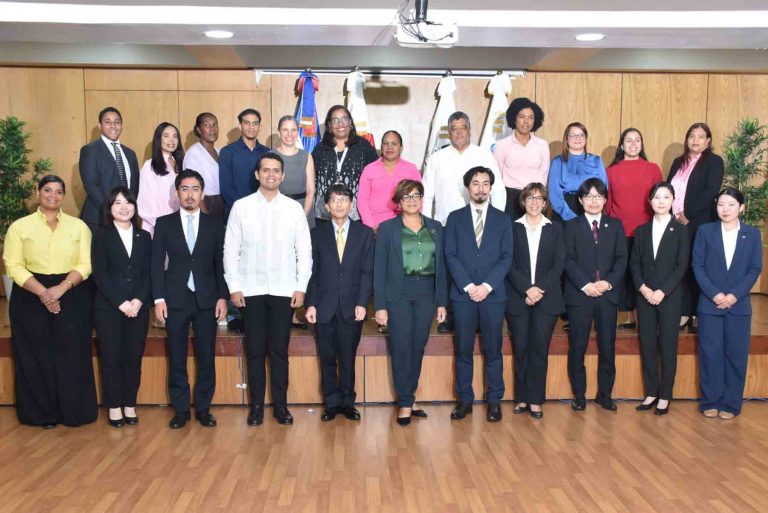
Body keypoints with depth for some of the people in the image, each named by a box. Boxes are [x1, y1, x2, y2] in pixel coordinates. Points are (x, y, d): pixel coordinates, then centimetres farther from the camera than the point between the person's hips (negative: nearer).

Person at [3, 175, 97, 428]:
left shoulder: (78, 226, 6)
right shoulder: (20, 226, 4)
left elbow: (85, 264, 0)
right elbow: (14, 266, -4)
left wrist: (61, 288, -15)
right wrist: (42, 292, -15)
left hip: (72, 298, 0)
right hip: (31, 299, 0)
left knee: (72, 356, -1)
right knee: (36, 357, 3)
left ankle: (73, 411, 11)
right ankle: (43, 413, 15)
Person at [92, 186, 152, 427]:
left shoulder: (144, 236, 12)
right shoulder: (101, 236, 3)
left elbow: (148, 273, 6)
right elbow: (99, 274, -5)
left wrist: (139, 300, -9)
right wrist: (120, 302, -13)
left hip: (138, 306, 3)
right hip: (108, 307, -2)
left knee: (134, 358, 4)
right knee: (111, 358, 1)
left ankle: (130, 405, 14)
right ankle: (114, 407, 11)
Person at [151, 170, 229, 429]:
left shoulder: (214, 225, 7)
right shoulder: (164, 223, 6)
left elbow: (220, 264, 7)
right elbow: (157, 263, 3)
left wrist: (222, 297, -1)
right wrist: (158, 298, -5)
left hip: (206, 300, 0)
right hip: (175, 299, 0)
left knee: (206, 357, 3)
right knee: (177, 358, 5)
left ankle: (203, 408, 14)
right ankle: (180, 409, 15)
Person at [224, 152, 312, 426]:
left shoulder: (294, 208, 3)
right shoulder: (241, 207, 2)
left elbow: (304, 250, 3)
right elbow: (231, 249, 2)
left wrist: (301, 287, -3)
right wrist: (234, 287, -3)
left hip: (284, 290, 0)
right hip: (251, 290, 0)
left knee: (279, 350, 5)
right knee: (255, 350, 5)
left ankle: (280, 405, 16)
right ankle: (256, 405, 16)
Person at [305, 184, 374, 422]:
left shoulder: (364, 232, 4)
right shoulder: (318, 233, 6)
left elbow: (367, 271, 0)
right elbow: (312, 272, 4)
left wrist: (362, 303, -8)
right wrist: (310, 304, -3)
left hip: (351, 307, -1)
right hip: (324, 306, 1)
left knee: (348, 358, 5)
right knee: (327, 358, 7)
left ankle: (347, 402, 19)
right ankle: (331, 403, 19)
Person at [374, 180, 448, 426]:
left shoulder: (435, 228, 9)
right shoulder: (387, 228, 0)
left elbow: (440, 266, 9)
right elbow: (379, 269, -2)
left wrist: (441, 302, 5)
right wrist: (380, 305, -7)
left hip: (426, 294, 3)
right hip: (398, 294, -3)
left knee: (418, 348, 8)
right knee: (401, 349, -2)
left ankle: (407, 397, 22)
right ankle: (405, 404, 9)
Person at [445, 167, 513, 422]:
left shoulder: (503, 219, 9)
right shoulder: (455, 218, 8)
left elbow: (506, 257, 1)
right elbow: (450, 255, 0)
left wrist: (487, 285, -11)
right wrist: (468, 286, -11)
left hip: (493, 294, 0)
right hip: (462, 293, 0)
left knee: (493, 349, 4)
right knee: (463, 349, 5)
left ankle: (494, 400, 13)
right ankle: (465, 399, 14)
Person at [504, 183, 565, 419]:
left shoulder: (555, 229, 10)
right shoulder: (513, 228, 7)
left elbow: (559, 264, 2)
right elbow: (509, 264, 0)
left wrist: (540, 289, -10)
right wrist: (526, 289, -13)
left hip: (546, 299, 0)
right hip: (517, 299, 0)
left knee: (540, 349, 0)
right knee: (520, 349, 2)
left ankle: (536, 400, 6)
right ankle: (522, 398, 11)